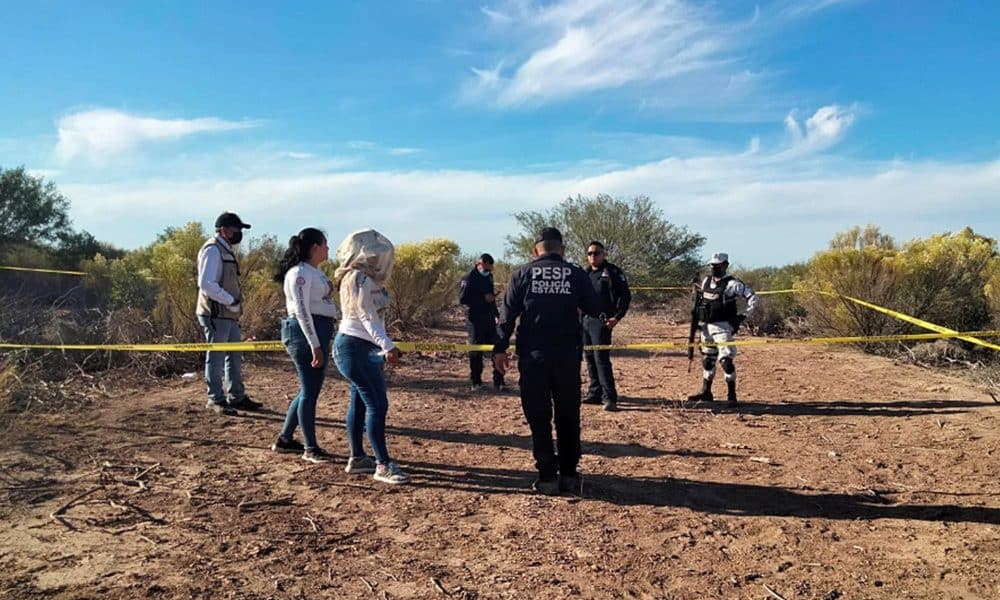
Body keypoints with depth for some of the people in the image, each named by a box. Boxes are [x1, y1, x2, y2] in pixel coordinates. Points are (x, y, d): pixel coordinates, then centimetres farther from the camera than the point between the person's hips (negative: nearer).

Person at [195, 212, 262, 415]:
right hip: (216, 314, -10)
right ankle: (215, 399, 8)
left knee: (235, 356, 14)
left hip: (229, 314, 10)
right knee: (216, 357, -1)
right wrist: (231, 300, -19)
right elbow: (206, 283, -22)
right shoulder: (212, 250, -12)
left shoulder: (227, 251, 18)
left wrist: (236, 303, 12)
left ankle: (237, 397, 23)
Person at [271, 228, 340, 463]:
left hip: (320, 332, 10)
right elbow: (302, 311, -19)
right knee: (310, 390, -3)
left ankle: (284, 439, 26)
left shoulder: (316, 272, 18)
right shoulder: (300, 273, -12)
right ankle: (310, 448, 6)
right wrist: (315, 345, -22)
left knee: (310, 389, 14)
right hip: (305, 332, -10)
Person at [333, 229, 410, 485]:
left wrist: (385, 348, 21)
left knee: (360, 402, 14)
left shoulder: (365, 278, 15)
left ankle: (357, 458, 22)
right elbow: (367, 318, -21)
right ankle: (383, 464, -7)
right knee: (377, 404, -10)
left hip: (362, 348, 11)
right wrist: (387, 346, -28)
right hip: (355, 347, -11)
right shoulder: (359, 279, -15)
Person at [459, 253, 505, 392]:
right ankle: (476, 383, 8)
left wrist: (497, 313, 20)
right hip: (475, 319, -7)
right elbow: (462, 298, -18)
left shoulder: (488, 276, 16)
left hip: (489, 318, 7)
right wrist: (483, 298, -19)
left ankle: (498, 382, 8)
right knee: (476, 351, 0)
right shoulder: (469, 278, -8)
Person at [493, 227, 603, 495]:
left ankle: (547, 477, 8)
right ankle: (569, 475, 18)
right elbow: (596, 309, 6)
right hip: (567, 356, 1)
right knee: (568, 417, 13)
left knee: (538, 417, 7)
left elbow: (507, 313, -3)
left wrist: (500, 349, 3)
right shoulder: (576, 274, 2)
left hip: (533, 356, -1)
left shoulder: (523, 274, 1)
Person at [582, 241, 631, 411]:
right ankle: (595, 393, 20)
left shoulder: (613, 272, -2)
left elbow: (625, 296, -5)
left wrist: (617, 317, -13)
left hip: (602, 321, -7)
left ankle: (609, 397, -9)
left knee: (601, 358, -13)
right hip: (585, 320, 7)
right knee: (590, 358, 11)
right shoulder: (585, 274, 17)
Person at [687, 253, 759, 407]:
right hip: (706, 327, 7)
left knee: (725, 360, -11)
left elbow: (753, 297, -10)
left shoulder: (732, 284, -10)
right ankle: (706, 392, 24)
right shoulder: (706, 281, 10)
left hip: (723, 327, -7)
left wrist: (744, 316, -12)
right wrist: (697, 317, 14)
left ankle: (731, 395, -2)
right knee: (707, 360, 14)